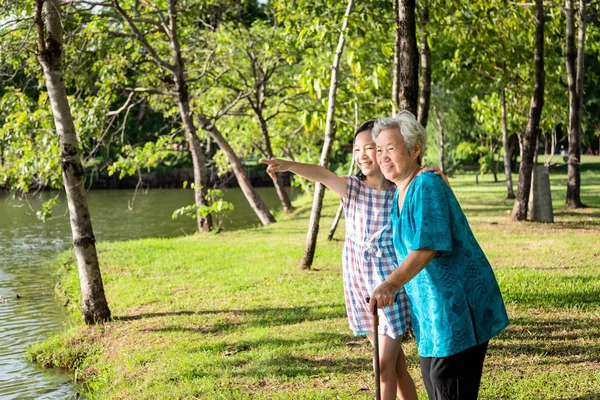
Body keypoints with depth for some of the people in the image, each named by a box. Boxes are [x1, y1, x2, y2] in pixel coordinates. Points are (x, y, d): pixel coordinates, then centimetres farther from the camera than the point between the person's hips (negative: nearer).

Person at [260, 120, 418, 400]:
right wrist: (289, 165, -42)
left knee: (385, 365, -2)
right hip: (359, 286, 3)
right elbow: (322, 175, -22)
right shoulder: (352, 188, -4)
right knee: (394, 362, 16)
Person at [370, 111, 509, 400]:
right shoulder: (400, 194, 12)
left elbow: (427, 247, -28)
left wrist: (391, 284, -36)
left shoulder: (427, 187, -18)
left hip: (457, 303, -10)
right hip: (432, 304, 10)